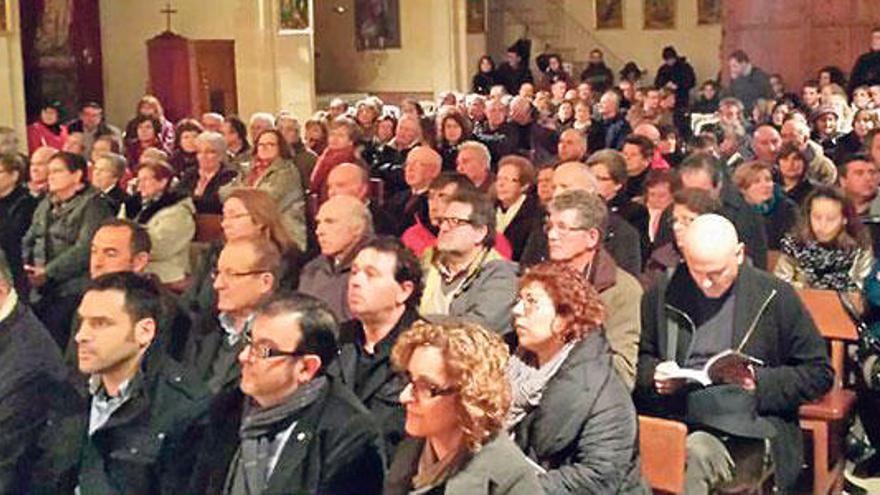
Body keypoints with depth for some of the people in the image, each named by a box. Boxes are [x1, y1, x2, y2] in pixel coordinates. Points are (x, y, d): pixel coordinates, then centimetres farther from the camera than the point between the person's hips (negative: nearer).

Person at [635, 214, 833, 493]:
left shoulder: (775, 296, 4)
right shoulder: (662, 294, 11)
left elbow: (819, 373, 6)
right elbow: (640, 357, 22)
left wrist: (760, 382, -8)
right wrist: (654, 375, -2)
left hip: (748, 416, -2)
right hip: (678, 412, 3)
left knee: (701, 452, -34)